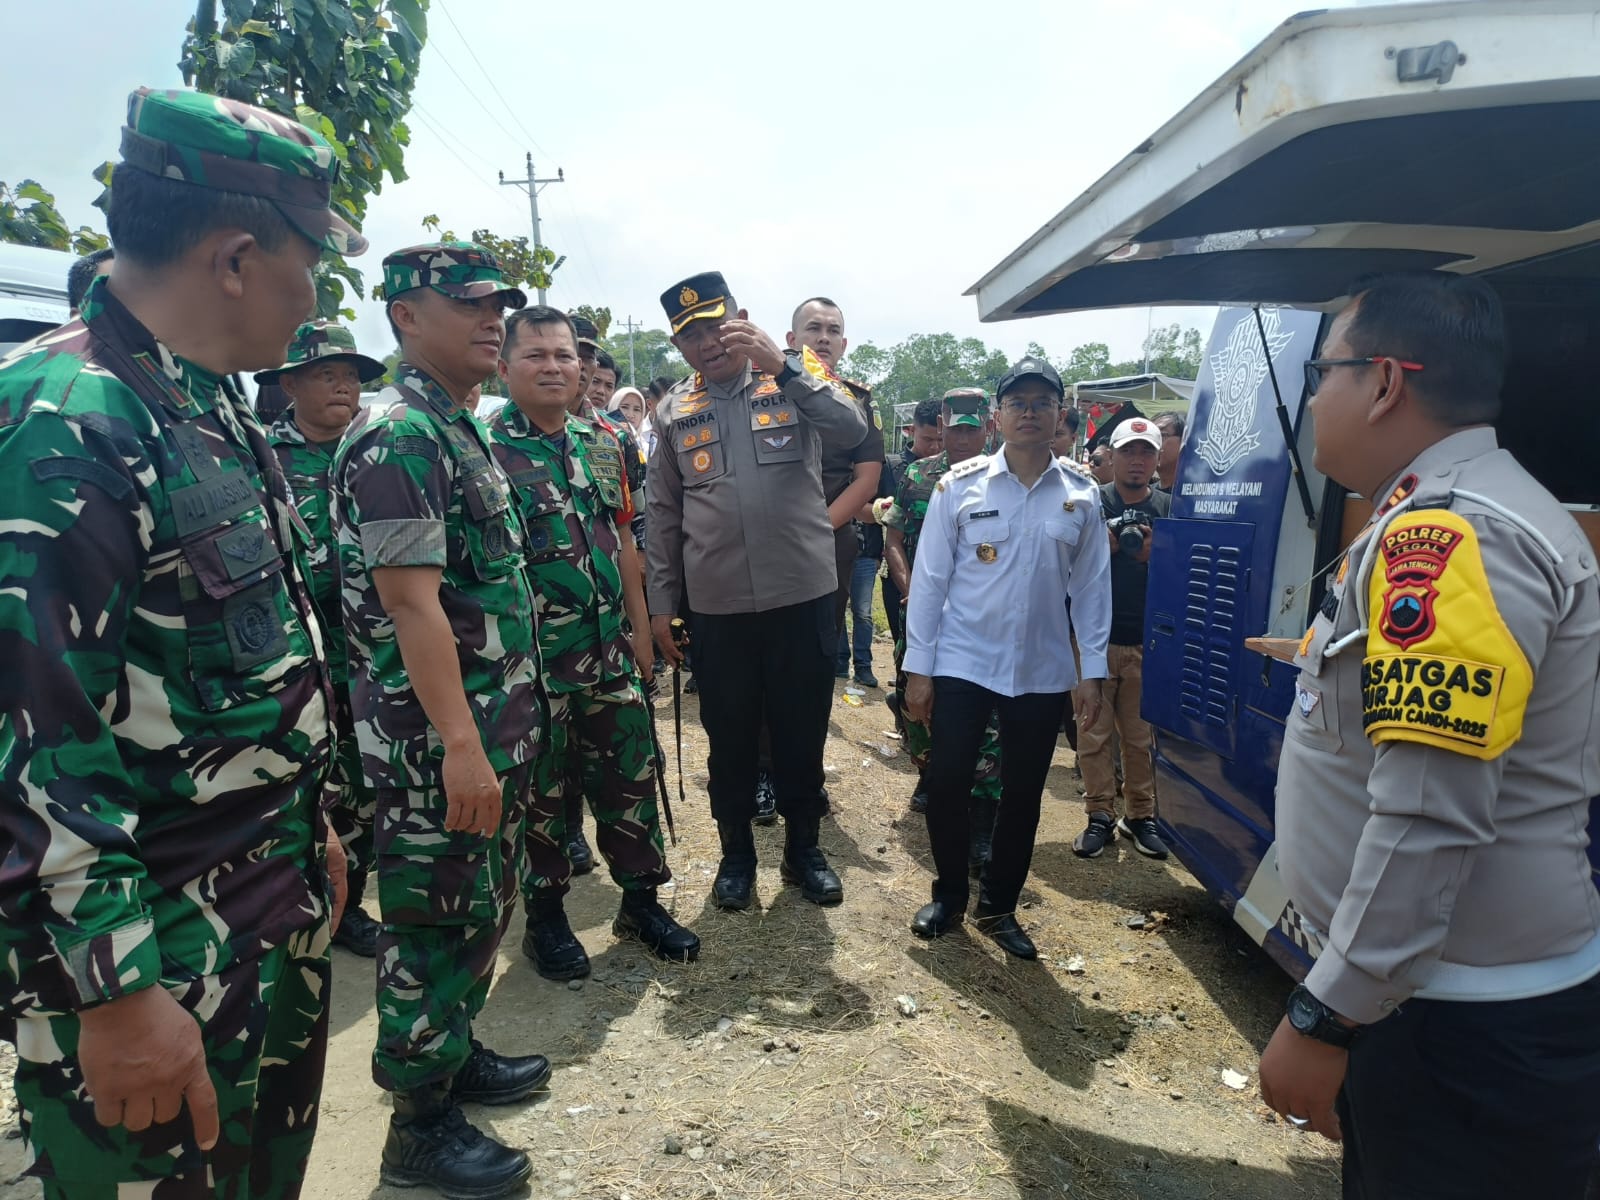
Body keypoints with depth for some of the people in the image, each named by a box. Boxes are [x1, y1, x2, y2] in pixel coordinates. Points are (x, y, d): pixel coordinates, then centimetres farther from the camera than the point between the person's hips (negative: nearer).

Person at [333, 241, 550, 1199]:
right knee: (437, 921, 3)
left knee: (483, 904, 20)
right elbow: (410, 601, -23)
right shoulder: (396, 436, -16)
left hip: (495, 723, 10)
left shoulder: (463, 430, 14)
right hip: (437, 736, -9)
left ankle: (456, 1054, 39)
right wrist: (459, 744, -25)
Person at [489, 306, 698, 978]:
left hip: (609, 650, 5)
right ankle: (545, 918, 27)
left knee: (630, 777, 12)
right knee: (540, 790, 9)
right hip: (531, 656, -5)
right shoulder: (485, 449, -8)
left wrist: (641, 628, 11)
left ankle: (641, 900, 29)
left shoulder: (602, 445, 9)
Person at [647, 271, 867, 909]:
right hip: (715, 605, 1)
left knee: (802, 731, 12)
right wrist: (661, 603, 6)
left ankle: (803, 848, 31)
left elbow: (852, 429, -16)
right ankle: (736, 852, 32)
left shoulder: (797, 382, 3)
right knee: (729, 737, 13)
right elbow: (664, 512, 9)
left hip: (803, 595, -1)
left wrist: (782, 367, -25)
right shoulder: (674, 410, 7)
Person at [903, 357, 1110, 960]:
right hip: (962, 665, -1)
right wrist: (918, 667, -5)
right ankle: (949, 894, 27)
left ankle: (998, 906, 30)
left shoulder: (1080, 496, 1)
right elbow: (930, 578, -3)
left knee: (1023, 795, 10)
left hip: (1042, 673, 2)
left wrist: (1093, 669, 2)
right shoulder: (960, 486, -4)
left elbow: (1091, 586, 5)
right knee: (947, 783, 3)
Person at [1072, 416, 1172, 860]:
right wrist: (1100, 546, -16)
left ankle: (1140, 815, 19)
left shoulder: (1168, 509, 9)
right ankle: (1100, 816, 12)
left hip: (1146, 641, 1)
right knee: (1095, 732, 2)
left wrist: (1153, 554, -11)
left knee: (1141, 735, 7)